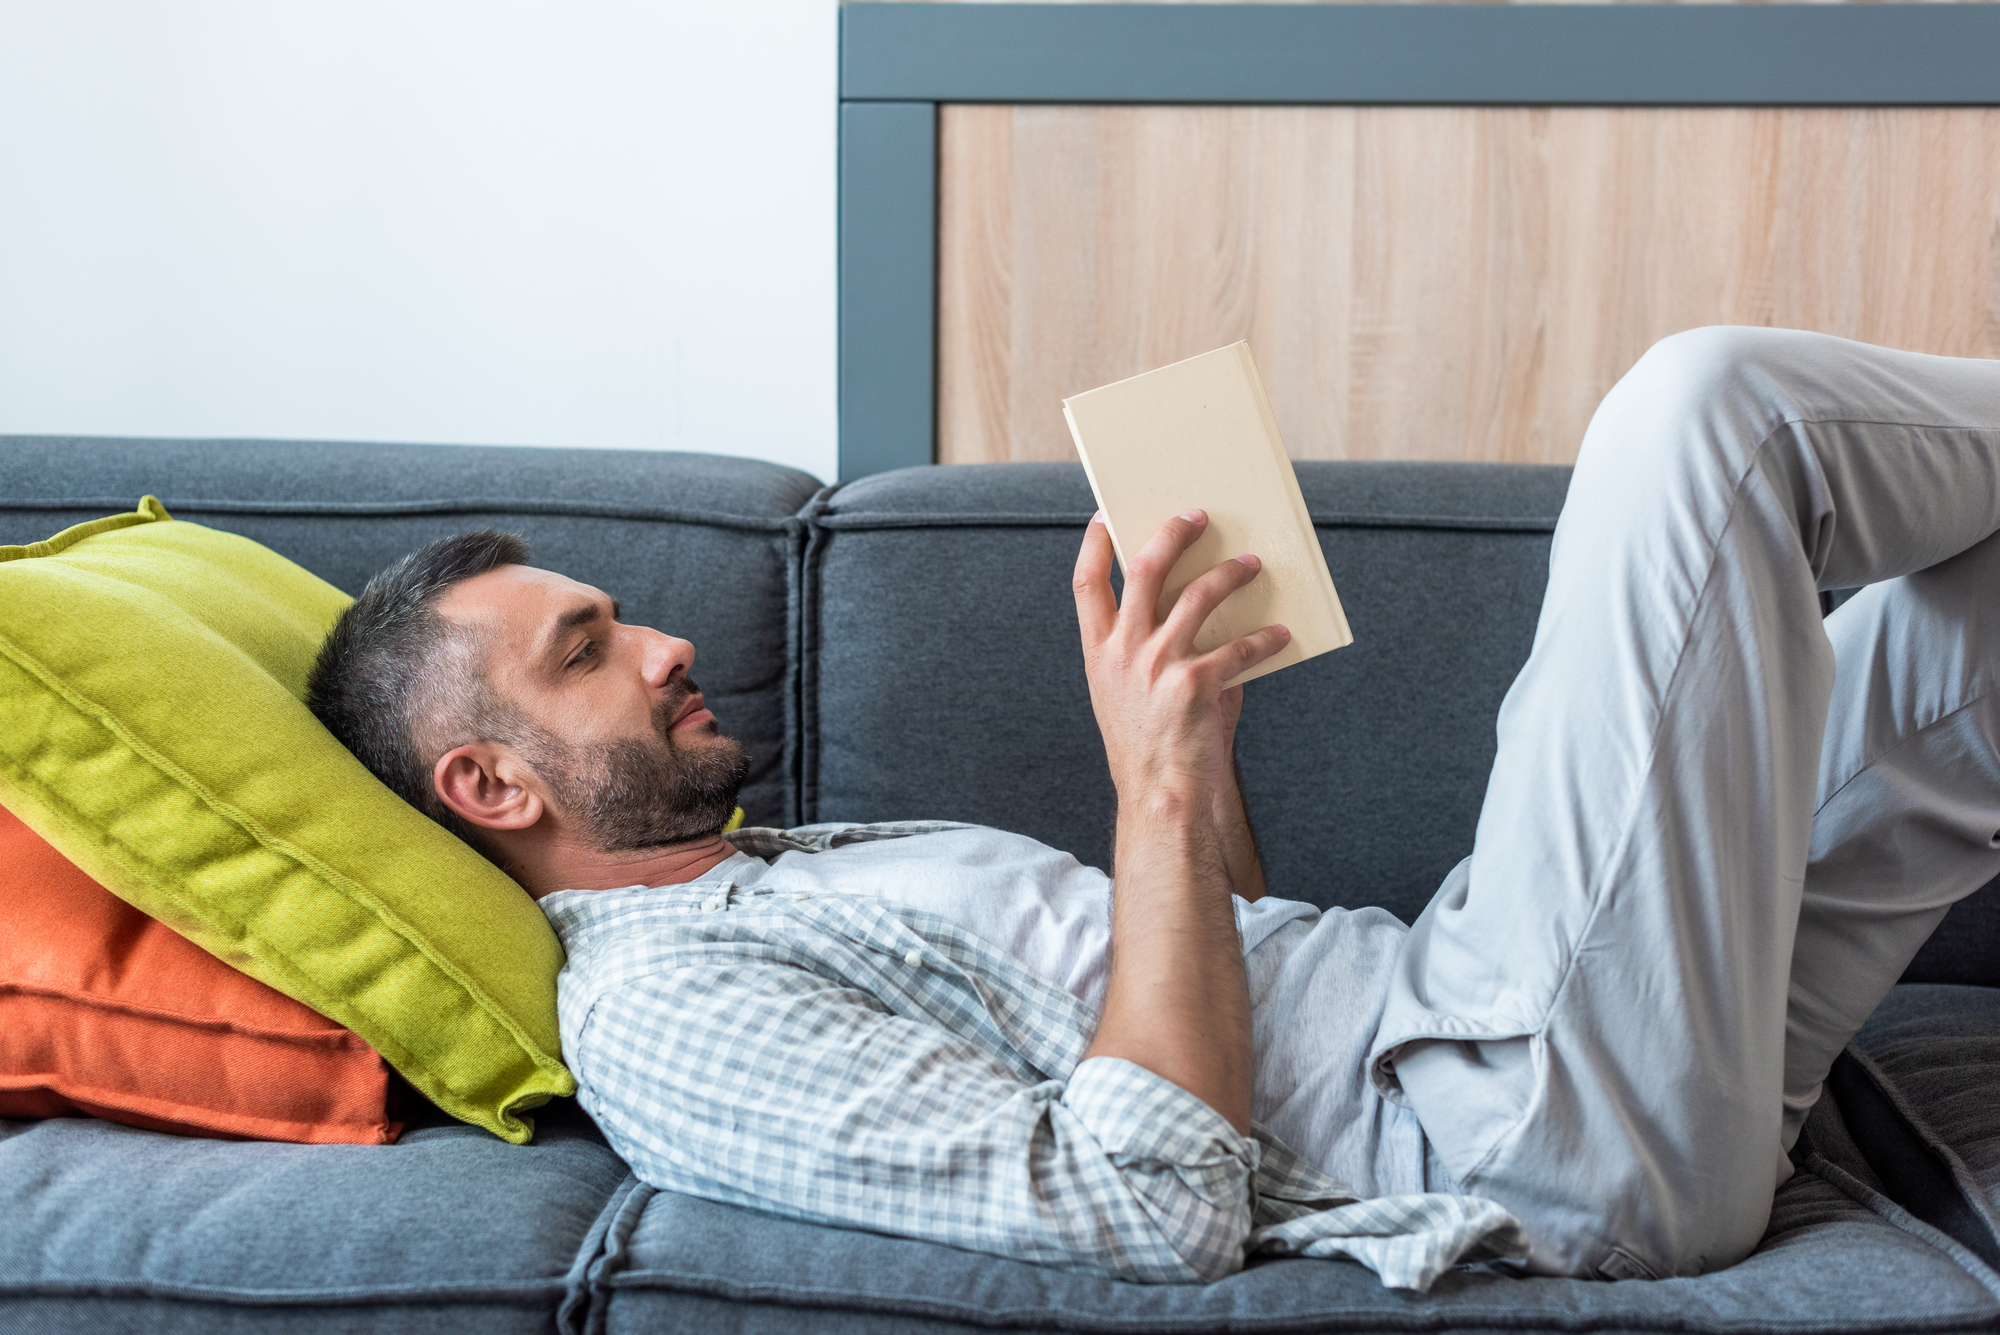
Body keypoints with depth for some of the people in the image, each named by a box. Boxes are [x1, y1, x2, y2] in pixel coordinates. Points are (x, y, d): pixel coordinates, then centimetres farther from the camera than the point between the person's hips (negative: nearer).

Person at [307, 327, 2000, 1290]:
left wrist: (1201, 711, 10)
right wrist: (1156, 782, -21)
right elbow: (1156, 1210, -22)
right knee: (1702, 405, -11)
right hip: (1564, 1136, -9)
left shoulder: (815, 858, 22)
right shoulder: (656, 1008, -10)